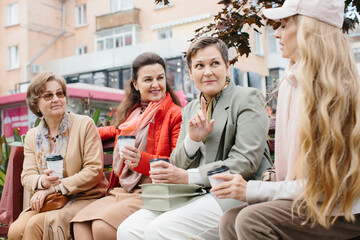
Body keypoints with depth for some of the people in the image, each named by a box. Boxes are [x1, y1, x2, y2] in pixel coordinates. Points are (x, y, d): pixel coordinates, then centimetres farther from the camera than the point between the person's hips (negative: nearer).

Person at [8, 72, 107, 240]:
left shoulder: (85, 124, -2)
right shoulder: (32, 136, 13)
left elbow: (94, 170, -9)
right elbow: (27, 176, 7)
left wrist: (55, 186, -15)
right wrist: (42, 182, -18)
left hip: (83, 198, -4)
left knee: (35, 224, -29)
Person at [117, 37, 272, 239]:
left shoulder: (248, 99, 0)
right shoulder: (190, 110, 18)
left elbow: (245, 163, -11)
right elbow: (176, 166, 15)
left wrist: (188, 177, -16)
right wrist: (193, 139, -6)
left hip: (234, 196, -6)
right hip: (194, 195, 6)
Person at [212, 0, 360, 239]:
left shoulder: (337, 91, -18)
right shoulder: (291, 83, 6)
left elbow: (324, 182, -19)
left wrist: (252, 190, -18)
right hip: (302, 199, 7)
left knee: (252, 219, -26)